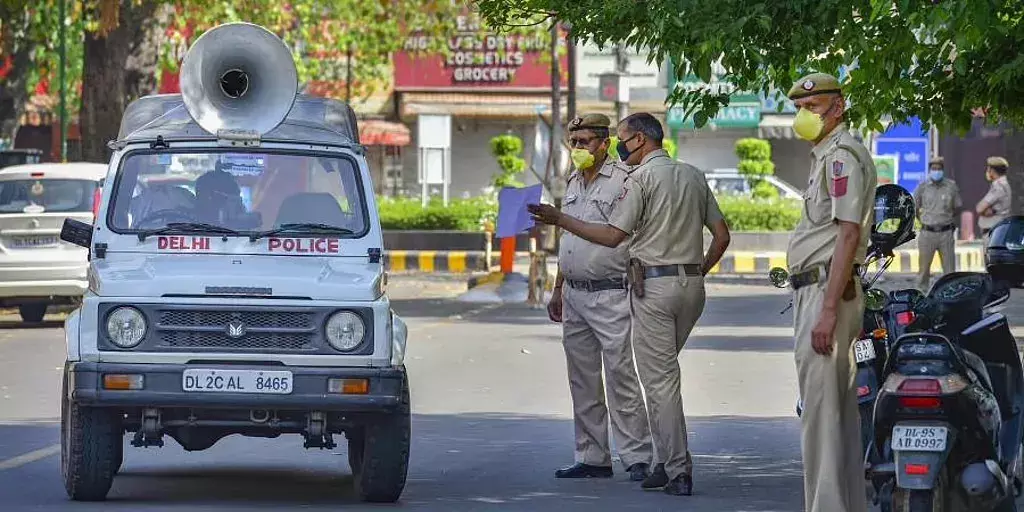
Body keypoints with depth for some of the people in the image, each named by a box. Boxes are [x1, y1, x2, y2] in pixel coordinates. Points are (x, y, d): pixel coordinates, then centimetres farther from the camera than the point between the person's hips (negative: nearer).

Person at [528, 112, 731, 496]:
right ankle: (668, 463, 12)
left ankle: (677, 471, -7)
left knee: (659, 379, -3)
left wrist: (559, 220, -8)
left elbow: (612, 235, -14)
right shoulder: (694, 176, 13)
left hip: (654, 283, -7)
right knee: (663, 372, 16)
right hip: (693, 285, 7)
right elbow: (721, 236, 13)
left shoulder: (642, 178, -8)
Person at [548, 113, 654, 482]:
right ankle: (592, 458, 14)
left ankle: (637, 457, -8)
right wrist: (558, 290, 22)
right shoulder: (574, 183, 17)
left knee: (620, 378, -10)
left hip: (610, 295, -8)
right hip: (575, 296, 8)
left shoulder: (623, 181, -8)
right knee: (582, 382, 9)